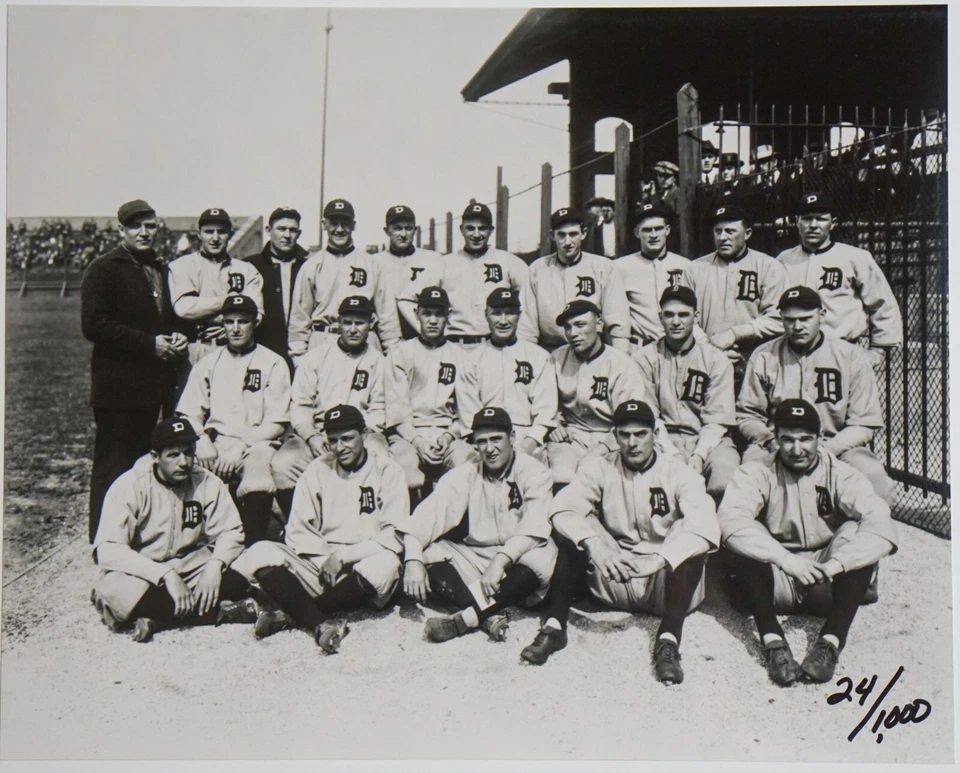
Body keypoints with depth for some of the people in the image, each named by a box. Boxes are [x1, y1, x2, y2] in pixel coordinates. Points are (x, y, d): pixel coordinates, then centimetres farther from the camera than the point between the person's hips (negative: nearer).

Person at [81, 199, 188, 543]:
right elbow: (93, 324, -16)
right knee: (112, 467, -3)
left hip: (152, 385, 7)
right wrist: (150, 343, -18)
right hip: (117, 386, -7)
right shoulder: (103, 270, -5)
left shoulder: (160, 270, 19)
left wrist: (177, 337, 6)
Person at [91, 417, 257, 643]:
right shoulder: (130, 486, -15)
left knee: (238, 579, -24)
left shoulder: (207, 483, -6)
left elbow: (230, 531, -2)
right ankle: (223, 611, -24)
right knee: (122, 594, -37)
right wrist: (165, 574, -32)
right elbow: (108, 551, -23)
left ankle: (159, 618, -19)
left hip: (189, 567, 3)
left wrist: (215, 565, -24)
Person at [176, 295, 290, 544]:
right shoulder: (209, 362, 18)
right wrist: (202, 440, -7)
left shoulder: (273, 363, 6)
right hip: (214, 442, 3)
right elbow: (190, 413, 13)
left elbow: (277, 425, 0)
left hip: (256, 443, -3)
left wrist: (240, 448, -12)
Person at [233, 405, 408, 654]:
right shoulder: (317, 471, 10)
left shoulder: (387, 472, 1)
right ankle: (322, 624, -34)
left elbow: (395, 536, -6)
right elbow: (298, 531, 6)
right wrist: (326, 559, -12)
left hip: (363, 573, -2)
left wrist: (344, 554, -14)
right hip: (318, 566, 3)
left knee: (385, 564, -37)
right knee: (259, 554, -21)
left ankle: (290, 613, -25)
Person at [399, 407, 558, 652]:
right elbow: (427, 515, -8)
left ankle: (465, 618, -34)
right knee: (429, 553, -19)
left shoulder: (534, 473, -5)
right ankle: (490, 615, -32)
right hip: (474, 561, 3)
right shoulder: (465, 475, 4)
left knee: (542, 557, -35)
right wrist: (413, 560, -25)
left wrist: (501, 560, -35)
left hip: (517, 568, -3)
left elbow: (534, 529, -20)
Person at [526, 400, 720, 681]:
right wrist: (595, 546, -35)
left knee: (692, 544, -28)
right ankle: (553, 627, -25)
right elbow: (563, 508, -17)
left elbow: (706, 526, -23)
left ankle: (669, 640, -37)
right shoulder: (600, 469, 0)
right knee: (577, 534, -20)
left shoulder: (677, 472, -6)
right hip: (613, 582, 2)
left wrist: (657, 559, -37)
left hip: (665, 582, -1)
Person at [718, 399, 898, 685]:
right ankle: (773, 641, -35)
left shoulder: (840, 475, -5)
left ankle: (830, 641, -33)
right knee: (746, 540, -26)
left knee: (857, 533, -23)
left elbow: (882, 526, -21)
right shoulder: (757, 473, -6)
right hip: (777, 583, -1)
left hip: (827, 587, 1)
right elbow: (730, 520, -25)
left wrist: (835, 564, -34)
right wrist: (785, 558, -35)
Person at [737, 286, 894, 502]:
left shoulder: (852, 357, 2)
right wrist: (772, 441, -13)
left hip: (837, 446, 0)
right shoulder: (764, 357, 4)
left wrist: (827, 448, -17)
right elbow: (747, 415, 7)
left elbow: (865, 424, 0)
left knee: (873, 474, -29)